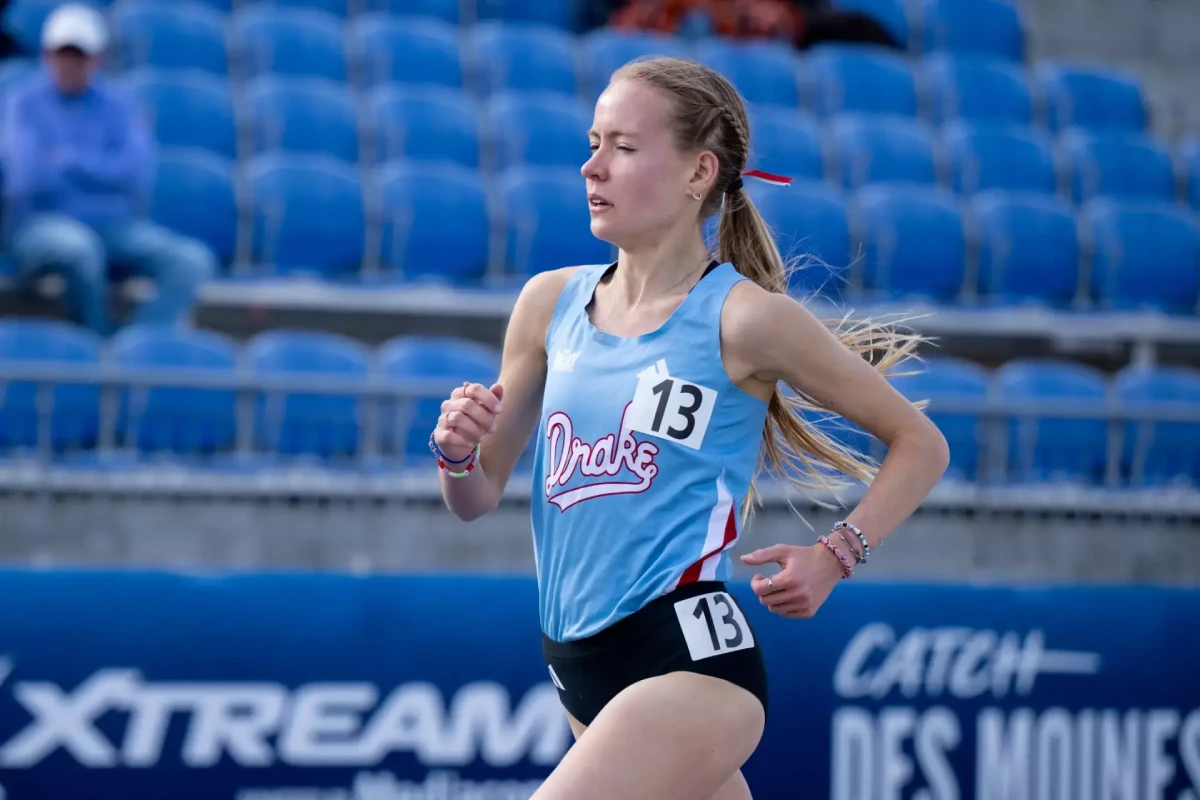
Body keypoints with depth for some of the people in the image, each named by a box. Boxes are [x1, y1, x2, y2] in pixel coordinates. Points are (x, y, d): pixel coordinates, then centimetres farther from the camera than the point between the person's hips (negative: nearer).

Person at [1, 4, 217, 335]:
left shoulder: (116, 106, 12)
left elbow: (138, 174, -5)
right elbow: (31, 180, -12)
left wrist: (67, 160, -9)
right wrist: (103, 173, -4)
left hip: (114, 226, 4)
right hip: (42, 227, -4)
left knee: (196, 260, -21)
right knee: (80, 246, -40)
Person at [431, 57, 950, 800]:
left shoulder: (744, 316, -9)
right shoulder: (551, 302, 6)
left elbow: (921, 444, 1)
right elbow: (479, 497, 13)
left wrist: (834, 557, -10)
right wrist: (458, 454, -8)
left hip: (690, 656, -7)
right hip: (584, 671, 7)